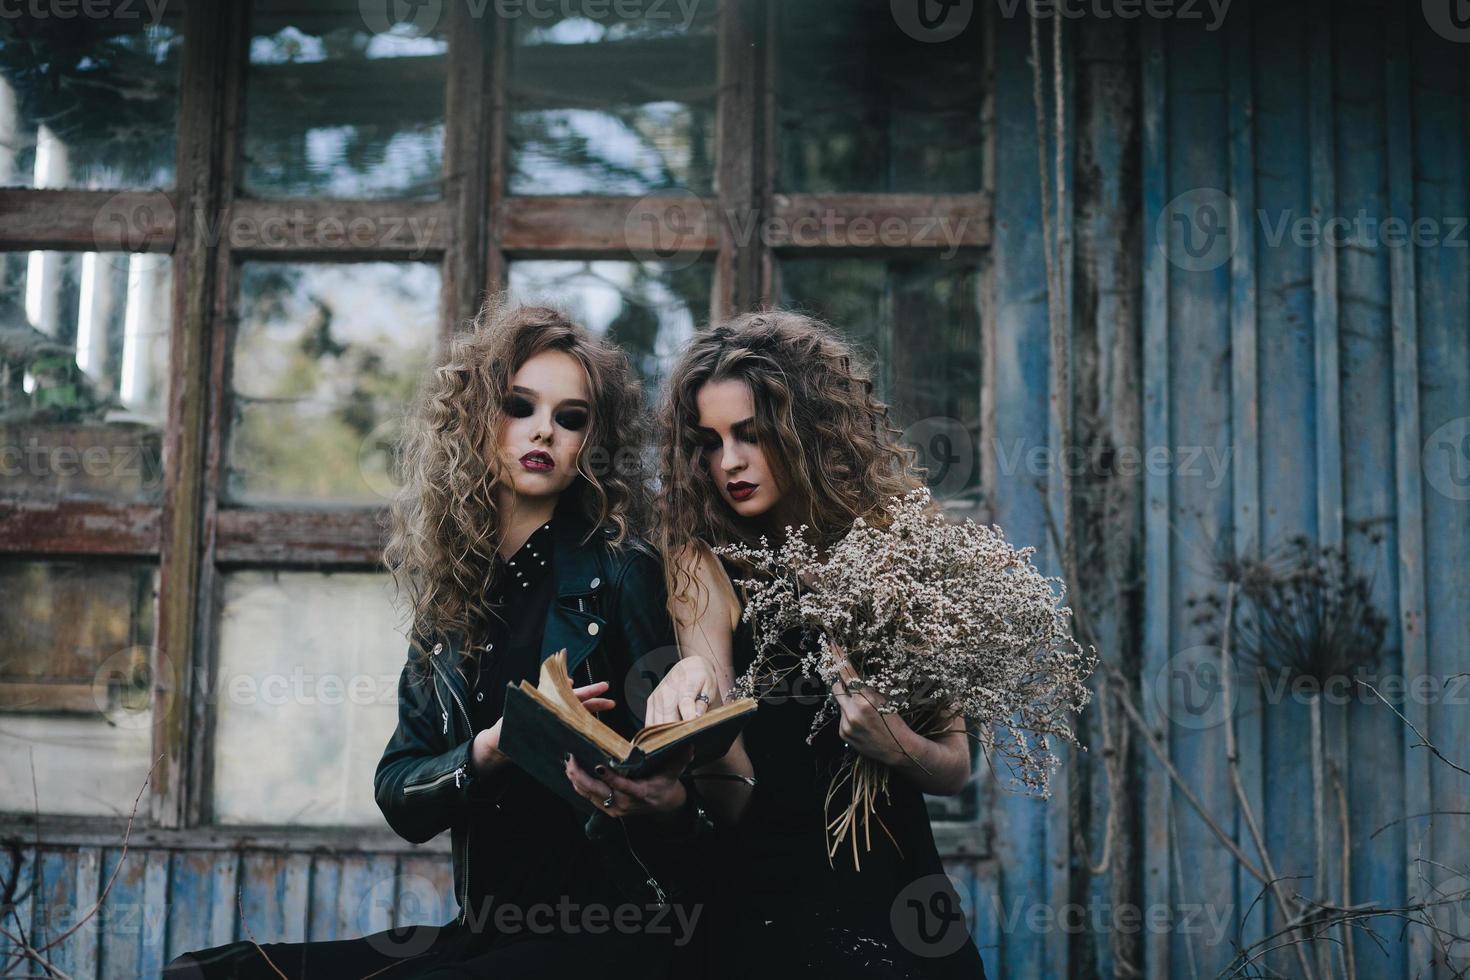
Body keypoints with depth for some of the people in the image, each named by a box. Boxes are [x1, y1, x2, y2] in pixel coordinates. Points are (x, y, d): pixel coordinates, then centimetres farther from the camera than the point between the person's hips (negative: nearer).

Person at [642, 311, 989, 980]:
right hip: (762, 905, -1)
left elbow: (956, 767, 2)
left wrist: (900, 747, -20)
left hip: (891, 893, 2)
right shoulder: (704, 565, -4)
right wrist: (690, 686, -33)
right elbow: (734, 805, -14)